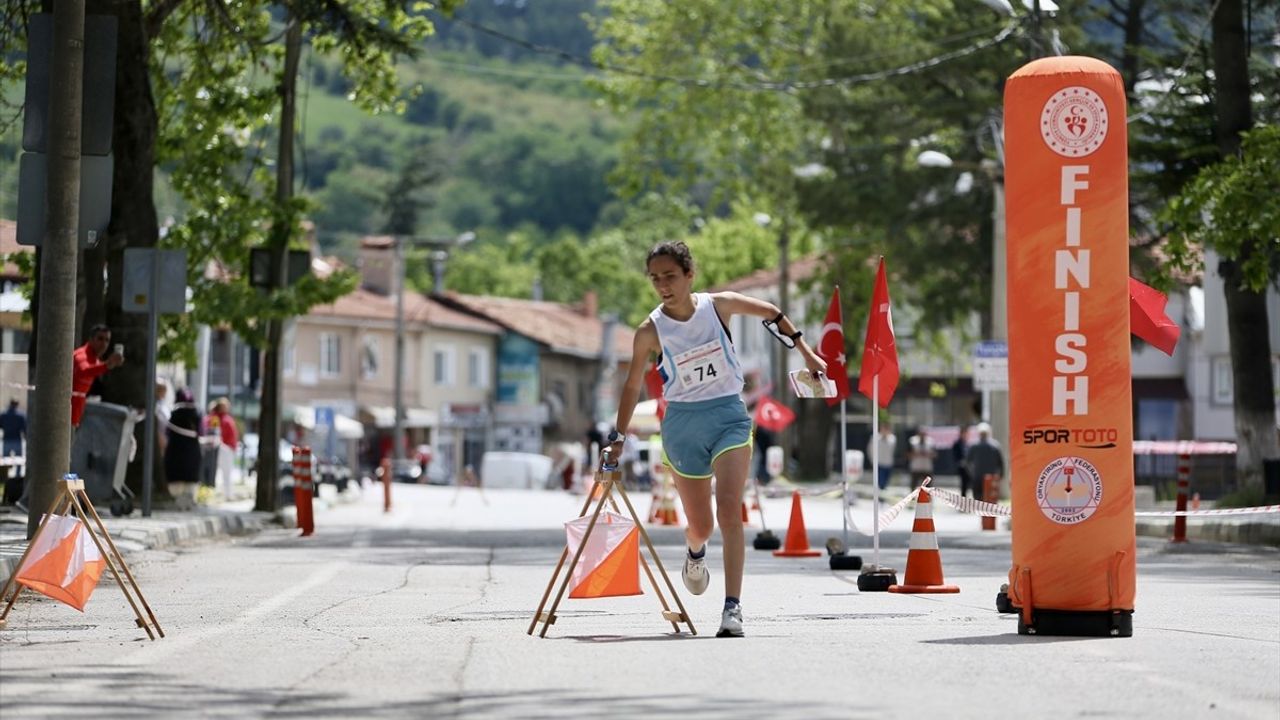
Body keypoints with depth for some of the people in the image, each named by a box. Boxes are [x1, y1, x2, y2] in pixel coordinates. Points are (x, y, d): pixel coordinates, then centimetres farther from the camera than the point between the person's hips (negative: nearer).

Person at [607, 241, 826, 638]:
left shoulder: (719, 305, -6)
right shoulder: (650, 331, -7)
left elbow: (772, 313, 12)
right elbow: (633, 385, 6)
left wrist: (806, 353, 16)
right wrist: (618, 437, 6)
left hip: (729, 415, -1)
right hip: (682, 424, 1)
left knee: (729, 510, -19)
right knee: (700, 526, 9)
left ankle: (733, 606, -22)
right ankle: (695, 553, 48)